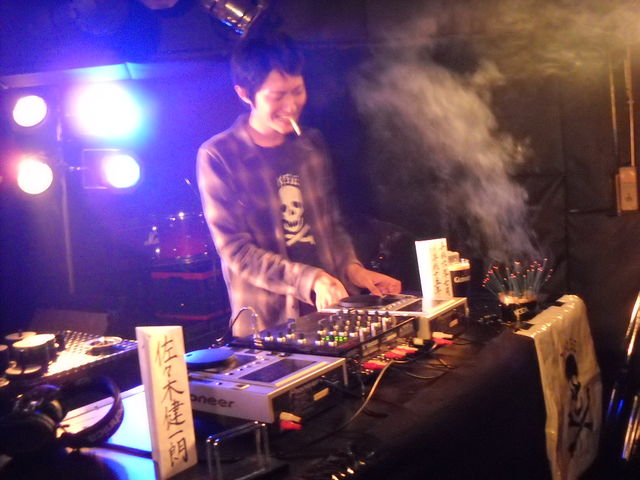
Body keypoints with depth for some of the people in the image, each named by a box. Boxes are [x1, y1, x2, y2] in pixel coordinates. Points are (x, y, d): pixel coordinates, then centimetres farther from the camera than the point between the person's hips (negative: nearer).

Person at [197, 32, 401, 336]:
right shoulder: (217, 156, -6)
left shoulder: (312, 145, 11)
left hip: (335, 312, 4)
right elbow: (235, 251, -9)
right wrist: (309, 279, -19)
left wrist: (351, 268, 1)